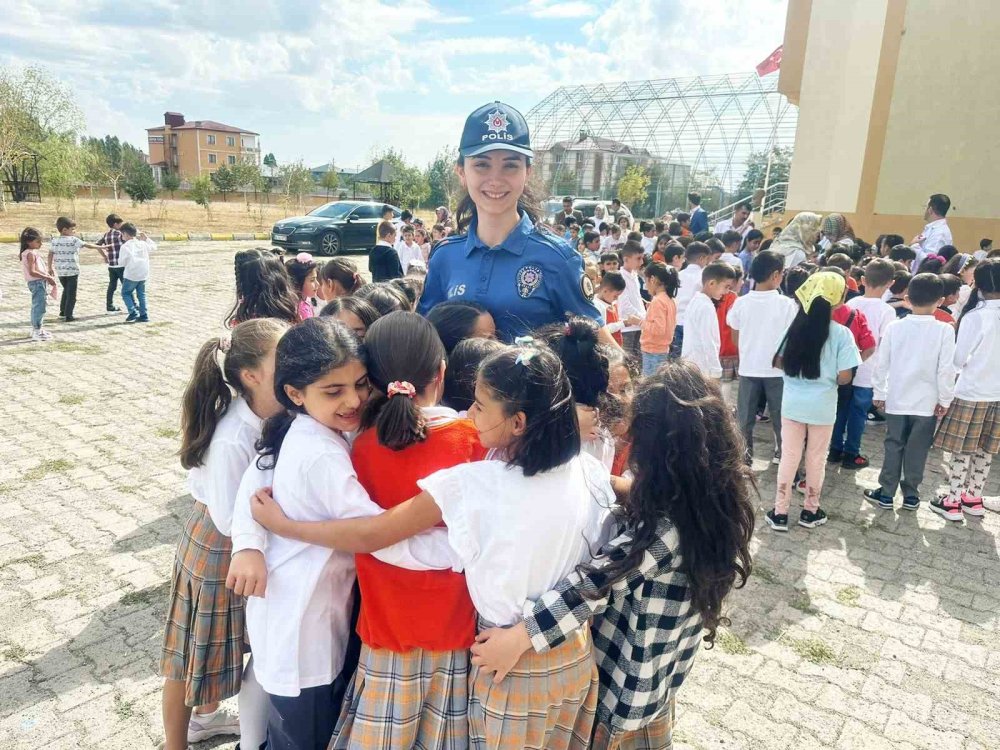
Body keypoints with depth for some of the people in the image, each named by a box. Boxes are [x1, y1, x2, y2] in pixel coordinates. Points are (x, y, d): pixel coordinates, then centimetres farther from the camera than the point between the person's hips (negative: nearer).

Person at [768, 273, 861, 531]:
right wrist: (828, 376, 7)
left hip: (793, 403, 2)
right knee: (816, 459, 14)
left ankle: (779, 513, 16)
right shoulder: (841, 334, -13)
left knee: (789, 457, 11)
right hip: (822, 406, -2)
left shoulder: (794, 327, -4)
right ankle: (811, 511, 29)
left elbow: (779, 363, 3)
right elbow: (844, 377, -13)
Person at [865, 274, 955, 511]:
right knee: (917, 450, 11)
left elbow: (881, 363, -3)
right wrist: (945, 399, 1)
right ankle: (910, 494, 21)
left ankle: (886, 493, 16)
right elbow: (946, 369, -11)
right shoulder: (945, 330, -11)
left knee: (893, 447, 11)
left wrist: (879, 393, 8)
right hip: (927, 402, -1)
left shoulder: (893, 326, -7)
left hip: (897, 399, 1)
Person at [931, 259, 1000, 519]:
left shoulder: (974, 316, -16)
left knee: (962, 449, 4)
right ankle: (974, 498, 26)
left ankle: (953, 501, 10)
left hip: (972, 392, -4)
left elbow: (958, 359, -10)